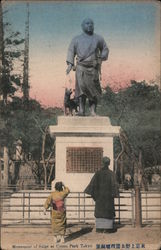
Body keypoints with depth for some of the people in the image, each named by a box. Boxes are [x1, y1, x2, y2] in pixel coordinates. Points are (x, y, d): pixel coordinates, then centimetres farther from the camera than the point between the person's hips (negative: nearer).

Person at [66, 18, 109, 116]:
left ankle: (93, 110, 0)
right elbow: (71, 51, 11)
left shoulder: (98, 38, 17)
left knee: (93, 89, -6)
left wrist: (101, 58, 0)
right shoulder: (77, 39, 17)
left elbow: (105, 49, 21)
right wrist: (70, 64, -4)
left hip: (93, 68, 1)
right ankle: (81, 110, -18)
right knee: (81, 87, -15)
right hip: (81, 68, 0)